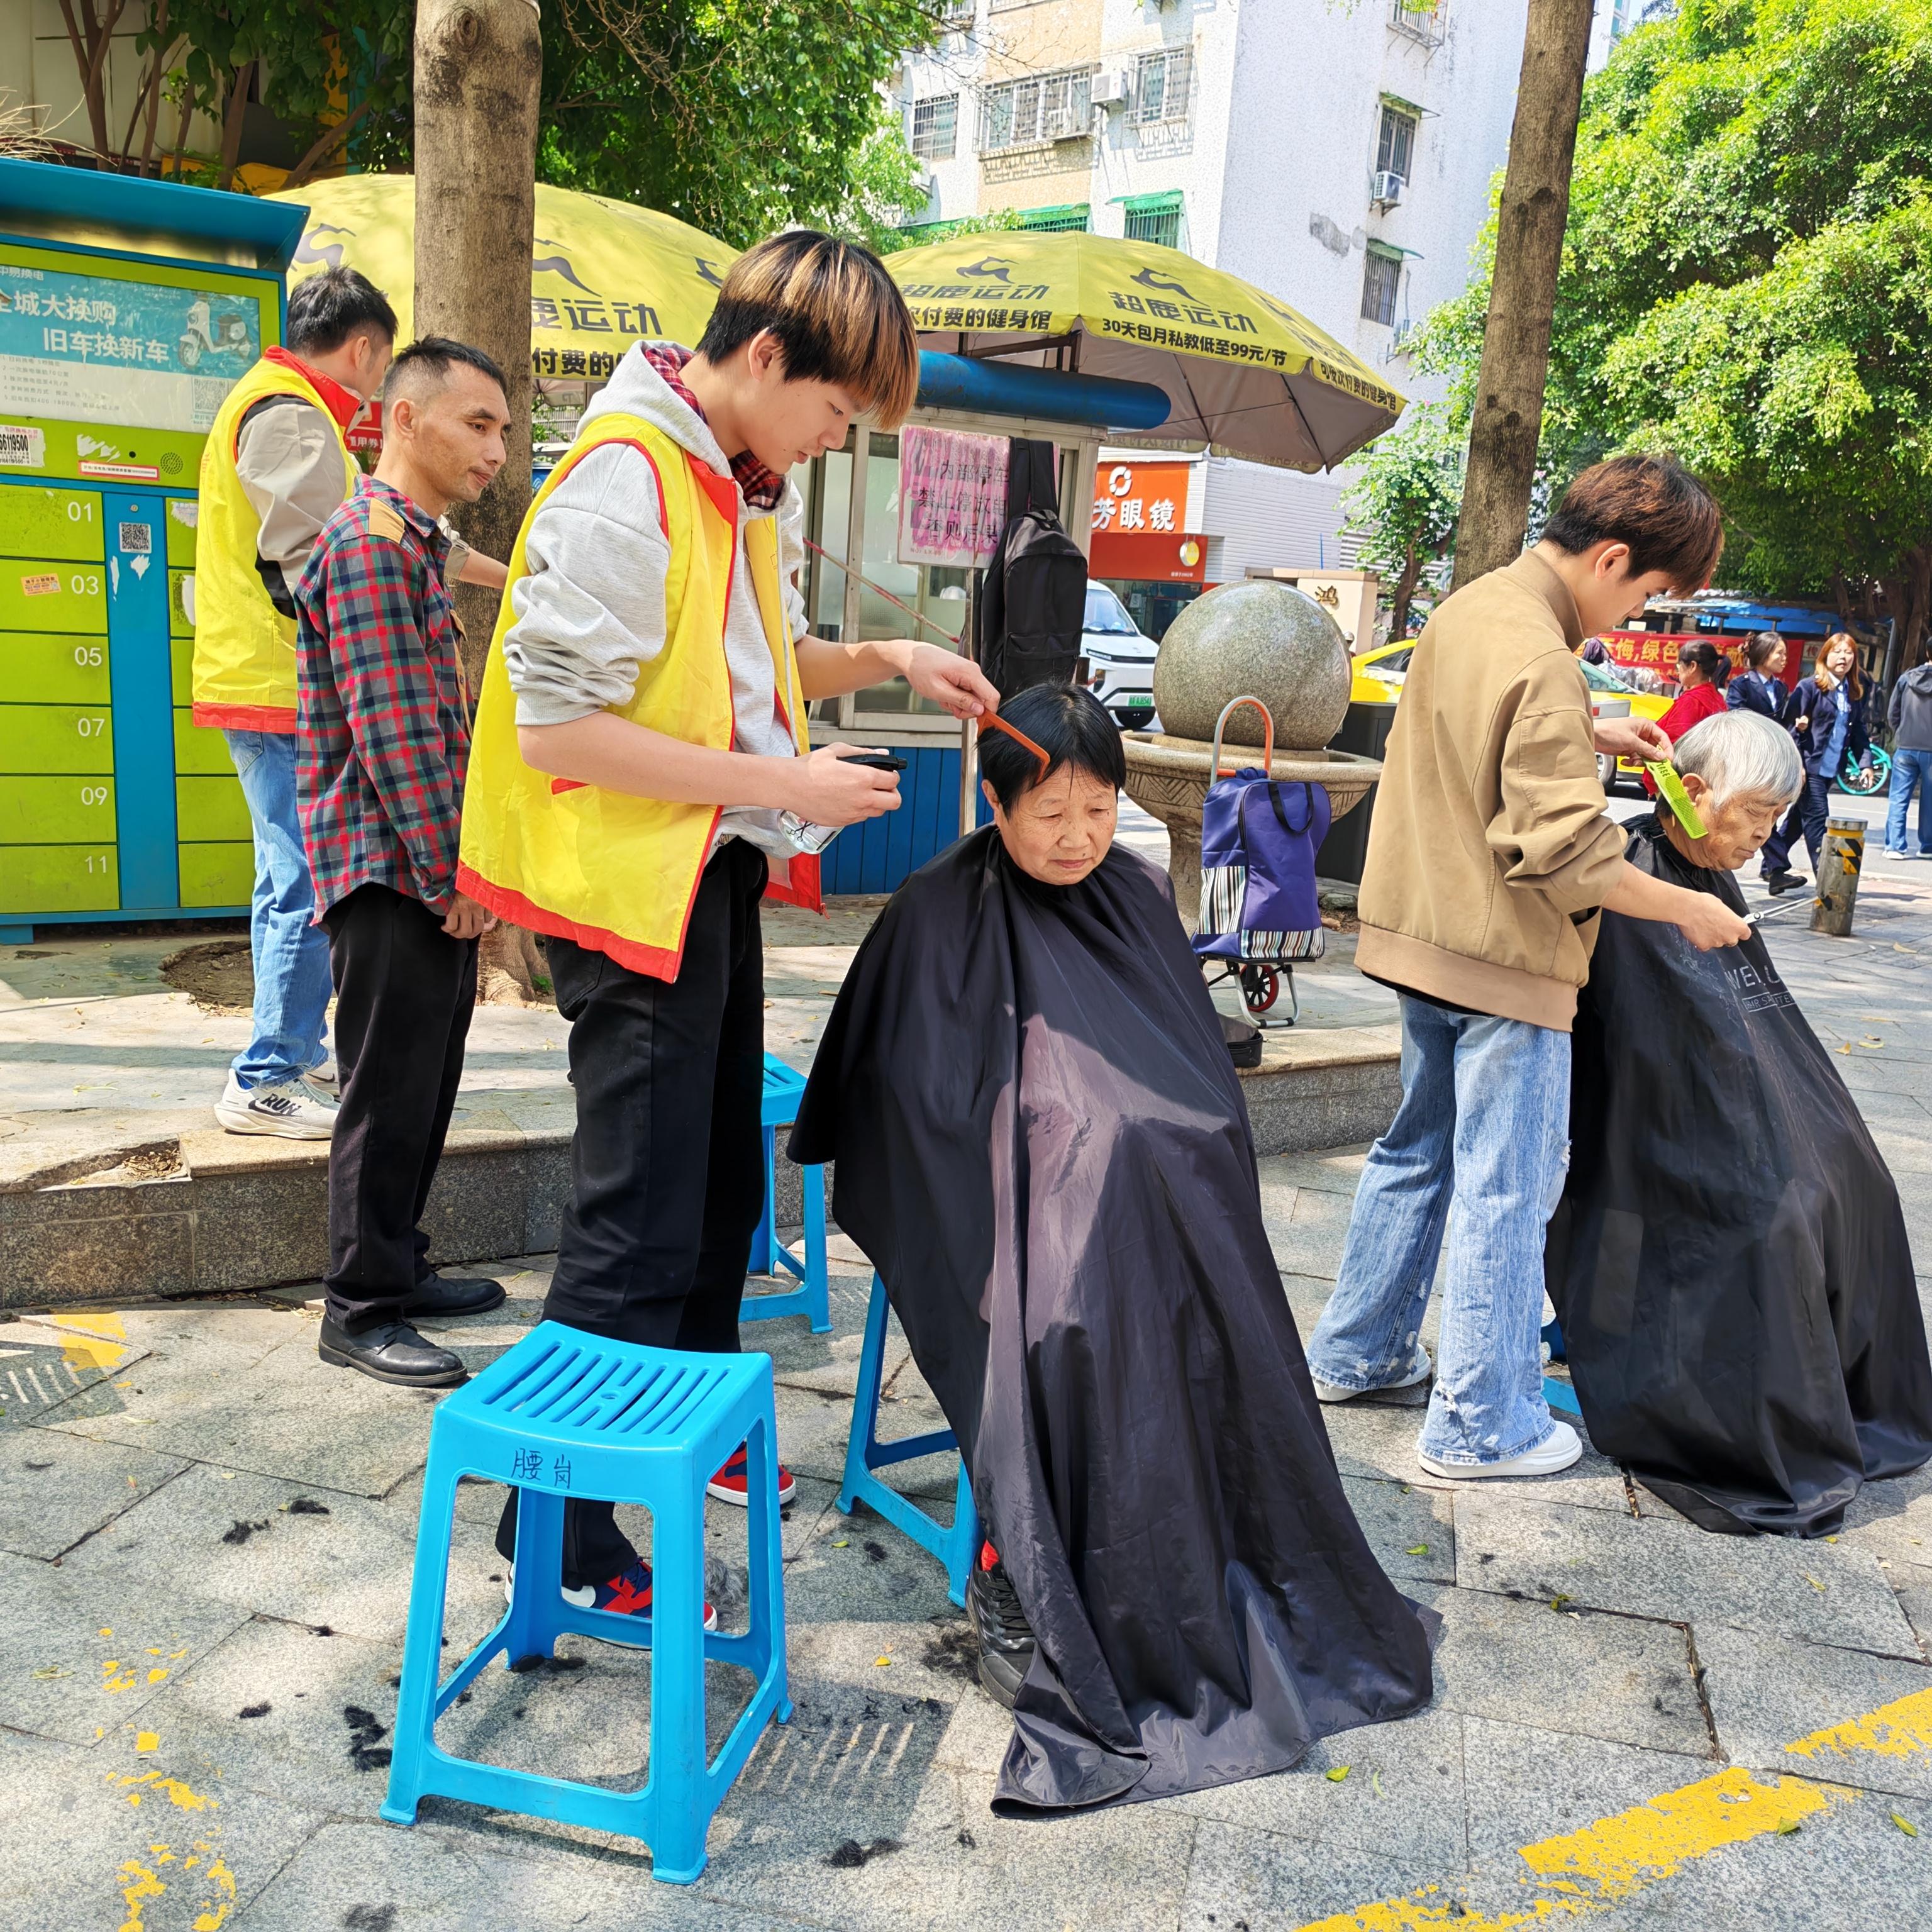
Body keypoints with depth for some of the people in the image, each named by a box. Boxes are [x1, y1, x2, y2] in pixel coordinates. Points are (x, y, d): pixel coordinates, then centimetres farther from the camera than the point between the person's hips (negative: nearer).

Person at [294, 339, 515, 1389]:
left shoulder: (415, 543, 19)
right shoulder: (370, 542, -13)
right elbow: (393, 730, -20)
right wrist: (448, 878, -18)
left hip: (430, 870, 10)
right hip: (389, 869, -10)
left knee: (425, 1085, 16)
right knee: (389, 1095, -2)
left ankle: (398, 1267, 28)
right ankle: (361, 1308, 9)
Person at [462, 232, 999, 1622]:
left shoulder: (749, 487, 10)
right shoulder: (625, 482, -20)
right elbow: (556, 726, -24)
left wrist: (878, 659, 4)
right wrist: (783, 782, -22)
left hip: (718, 877, 10)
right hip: (629, 885, -10)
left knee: (722, 1183, 21)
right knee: (640, 1231, -3)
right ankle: (558, 1528, 15)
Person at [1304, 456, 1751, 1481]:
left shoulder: (1468, 606, 6)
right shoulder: (1541, 665, -22)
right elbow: (1564, 853, -24)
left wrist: (1593, 734, 13)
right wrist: (1687, 909, -12)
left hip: (1425, 936, 9)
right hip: (1505, 963, -9)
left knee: (1415, 1151, 21)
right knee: (1504, 1190, 2)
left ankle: (1356, 1352, 34)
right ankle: (1481, 1427, 13)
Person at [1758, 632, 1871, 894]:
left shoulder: (1855, 693, 12)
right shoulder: (1809, 687, -6)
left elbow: (1858, 731, 16)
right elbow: (1790, 725, -9)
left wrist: (1865, 762, 6)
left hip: (1831, 770, 6)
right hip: (1809, 766, -6)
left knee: (1799, 818, 14)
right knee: (1817, 820, -8)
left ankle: (1772, 867, 24)